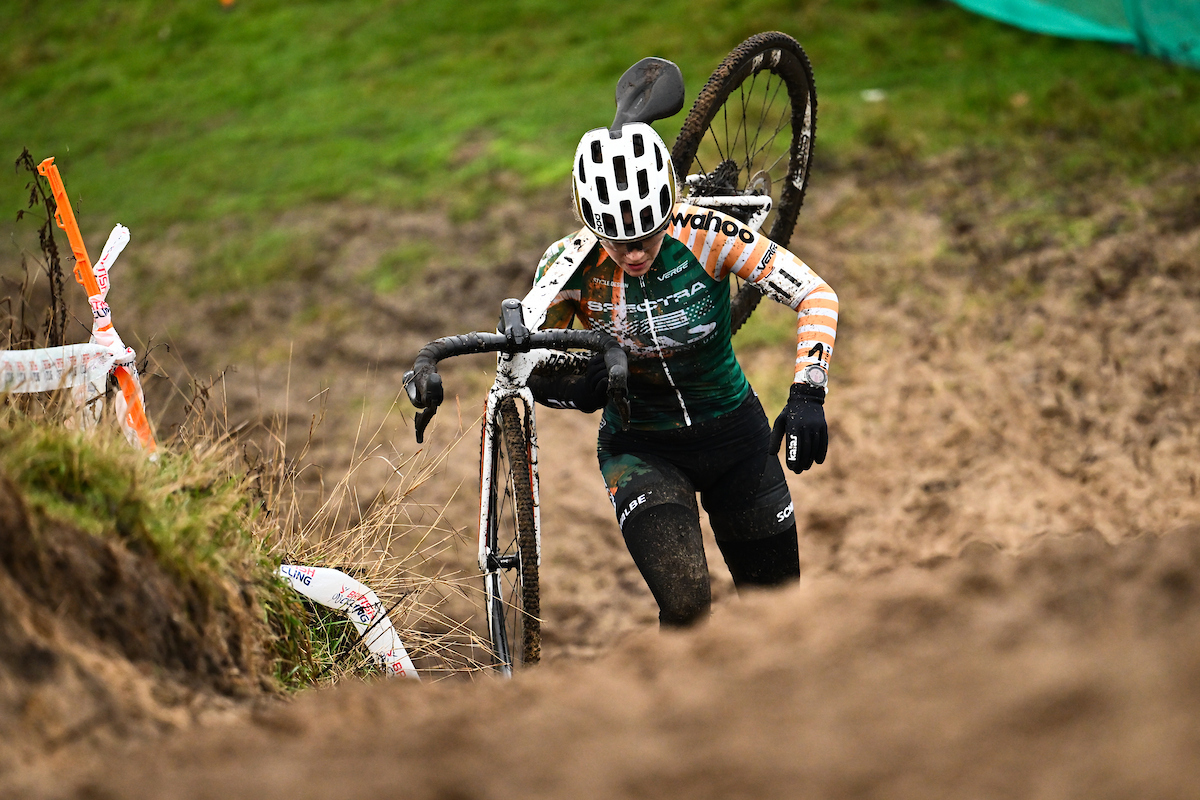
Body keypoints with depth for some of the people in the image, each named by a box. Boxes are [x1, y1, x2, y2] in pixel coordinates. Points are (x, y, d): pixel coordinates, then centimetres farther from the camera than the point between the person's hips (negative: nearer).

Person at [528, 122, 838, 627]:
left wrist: (808, 394, -30)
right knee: (685, 605, -24)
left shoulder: (704, 235, -21)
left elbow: (815, 295, -18)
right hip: (641, 449, -1)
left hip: (733, 434, 1)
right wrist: (576, 390, -30)